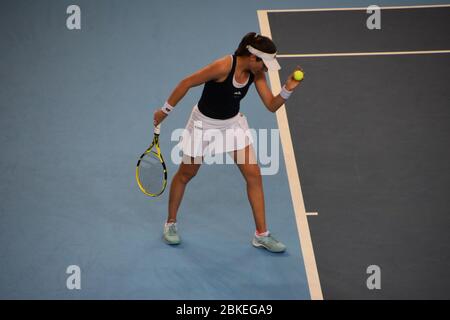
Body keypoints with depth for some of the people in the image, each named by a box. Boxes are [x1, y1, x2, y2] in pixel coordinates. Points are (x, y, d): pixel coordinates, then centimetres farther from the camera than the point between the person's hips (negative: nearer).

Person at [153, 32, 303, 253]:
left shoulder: (256, 73, -13)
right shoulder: (223, 67, -32)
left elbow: (272, 106, -10)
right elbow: (186, 83, -23)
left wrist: (288, 89, -29)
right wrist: (165, 111, -15)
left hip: (234, 123, 5)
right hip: (205, 124, -5)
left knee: (254, 174, -2)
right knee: (185, 174, 12)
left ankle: (261, 235, 8)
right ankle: (170, 224, 35)